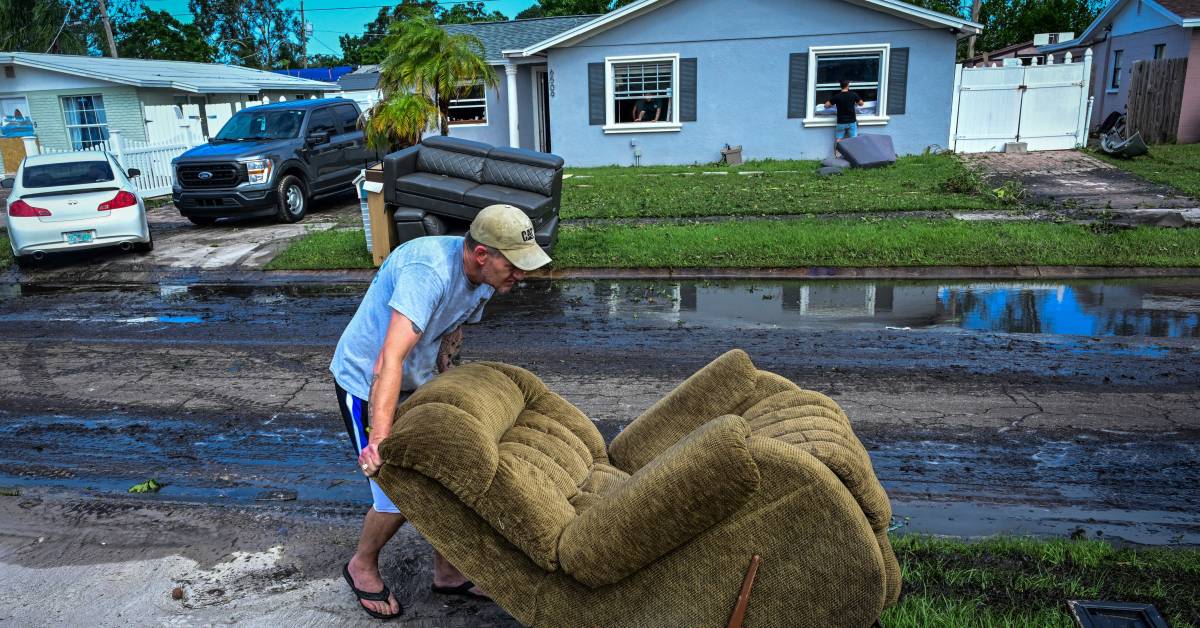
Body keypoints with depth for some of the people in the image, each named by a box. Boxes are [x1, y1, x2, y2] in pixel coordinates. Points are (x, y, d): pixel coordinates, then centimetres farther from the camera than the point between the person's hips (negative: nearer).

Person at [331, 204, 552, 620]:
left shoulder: (482, 277, -9)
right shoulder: (429, 272, -36)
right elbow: (389, 360, -46)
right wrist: (380, 439, -53)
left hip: (417, 382, 8)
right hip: (366, 383, -7)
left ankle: (446, 573, 27)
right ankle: (362, 567, 26)